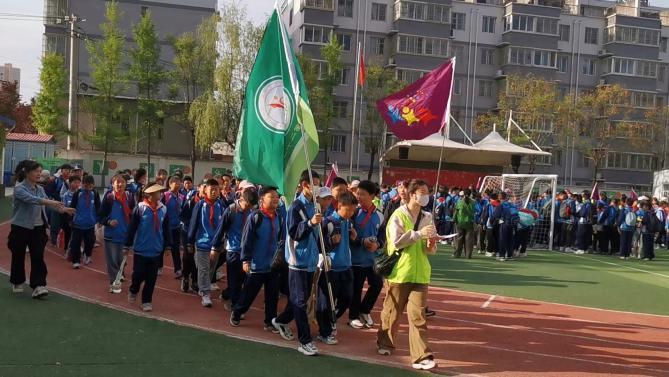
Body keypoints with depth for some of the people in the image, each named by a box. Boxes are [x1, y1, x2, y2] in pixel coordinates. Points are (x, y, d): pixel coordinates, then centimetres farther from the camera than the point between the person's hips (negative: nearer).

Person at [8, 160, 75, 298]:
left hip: (38, 228, 5)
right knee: (18, 257, 9)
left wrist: (63, 209, -6)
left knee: (38, 257, -5)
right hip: (21, 228, -5)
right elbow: (30, 199, -31)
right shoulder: (19, 188, -12)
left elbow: (47, 204, 10)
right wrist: (50, 201, -43)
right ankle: (17, 283, 29)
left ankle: (38, 286, -9)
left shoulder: (40, 189, 9)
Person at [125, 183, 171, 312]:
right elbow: (132, 227, -8)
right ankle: (133, 291, 34)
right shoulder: (140, 208, -11)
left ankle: (147, 301, 21)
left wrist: (167, 245, 10)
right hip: (140, 249, -3)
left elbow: (166, 229, 8)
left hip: (156, 250, 3)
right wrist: (127, 245, -6)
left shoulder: (163, 209, -1)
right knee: (139, 274, 4)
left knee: (151, 277, 7)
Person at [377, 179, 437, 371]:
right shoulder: (398, 215, -5)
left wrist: (431, 245, -10)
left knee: (418, 315, -4)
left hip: (420, 273, 3)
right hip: (399, 271, -3)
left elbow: (430, 250, 13)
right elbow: (396, 242, -16)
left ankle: (421, 356, -6)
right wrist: (419, 234, -20)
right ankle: (385, 343, 33)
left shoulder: (427, 218, 9)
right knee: (392, 311, 11)